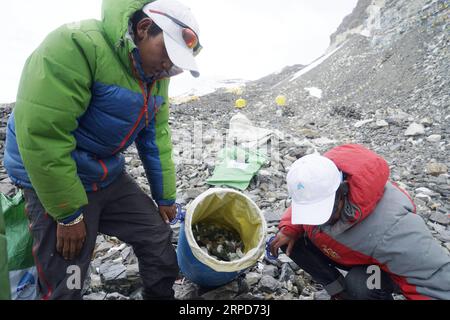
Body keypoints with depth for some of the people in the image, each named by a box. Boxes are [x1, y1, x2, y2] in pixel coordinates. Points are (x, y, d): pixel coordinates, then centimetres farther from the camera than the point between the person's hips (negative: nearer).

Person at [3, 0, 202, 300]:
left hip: (111, 178, 7)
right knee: (64, 285, 1)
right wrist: (69, 213, -21)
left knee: (158, 237, 11)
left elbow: (157, 138, 6)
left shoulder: (157, 77, 1)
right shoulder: (75, 45, -25)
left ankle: (162, 295, 34)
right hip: (56, 179, -7)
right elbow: (42, 135, -28)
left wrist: (166, 197, 10)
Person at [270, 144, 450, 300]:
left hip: (384, 264, -5)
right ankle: (339, 290, 3)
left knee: (361, 286, -37)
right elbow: (303, 206, 0)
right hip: (345, 253, 6)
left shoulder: (389, 228, -43)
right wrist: (289, 228, -19)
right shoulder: (317, 184, -25)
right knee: (289, 238, -15)